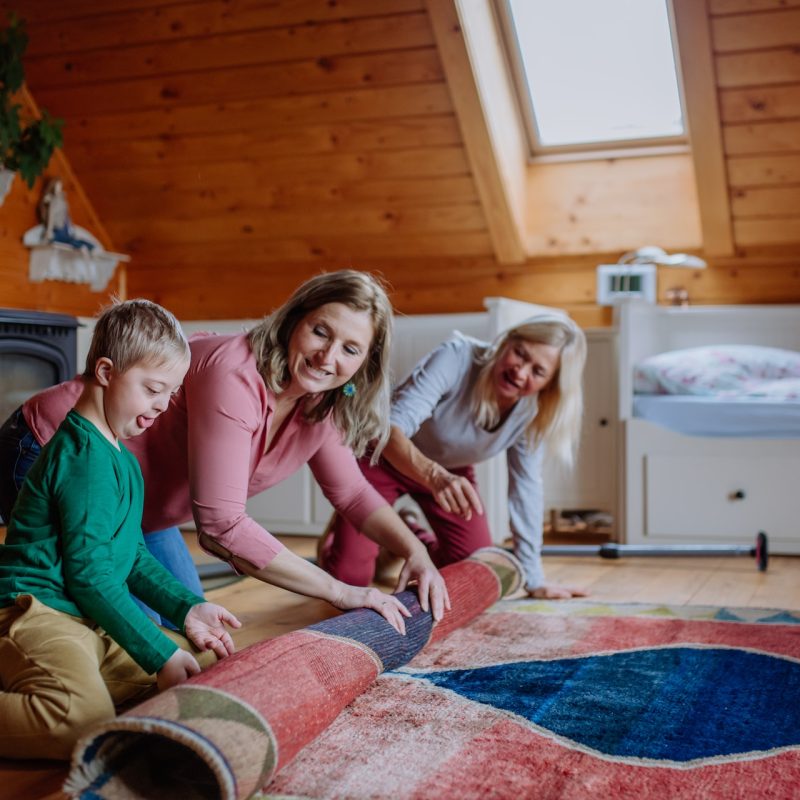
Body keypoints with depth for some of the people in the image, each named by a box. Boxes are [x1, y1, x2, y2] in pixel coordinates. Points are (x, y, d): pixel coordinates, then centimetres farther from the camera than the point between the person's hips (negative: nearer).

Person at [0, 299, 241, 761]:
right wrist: (160, 655, -15)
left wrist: (186, 608, 12)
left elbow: (132, 554, 25)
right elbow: (89, 573, -17)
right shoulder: (86, 456, -14)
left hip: (89, 622, 11)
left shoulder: (122, 459, 20)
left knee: (201, 667, 8)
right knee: (83, 721, -36)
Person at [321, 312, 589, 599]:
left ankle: (413, 535, 27)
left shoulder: (535, 410, -20)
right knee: (349, 575, -13)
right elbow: (389, 428, -43)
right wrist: (433, 475, -63)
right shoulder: (456, 358, -35)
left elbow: (526, 486, -11)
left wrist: (534, 579, -10)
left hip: (451, 469, 4)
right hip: (383, 457, -4)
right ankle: (340, 532, 22)